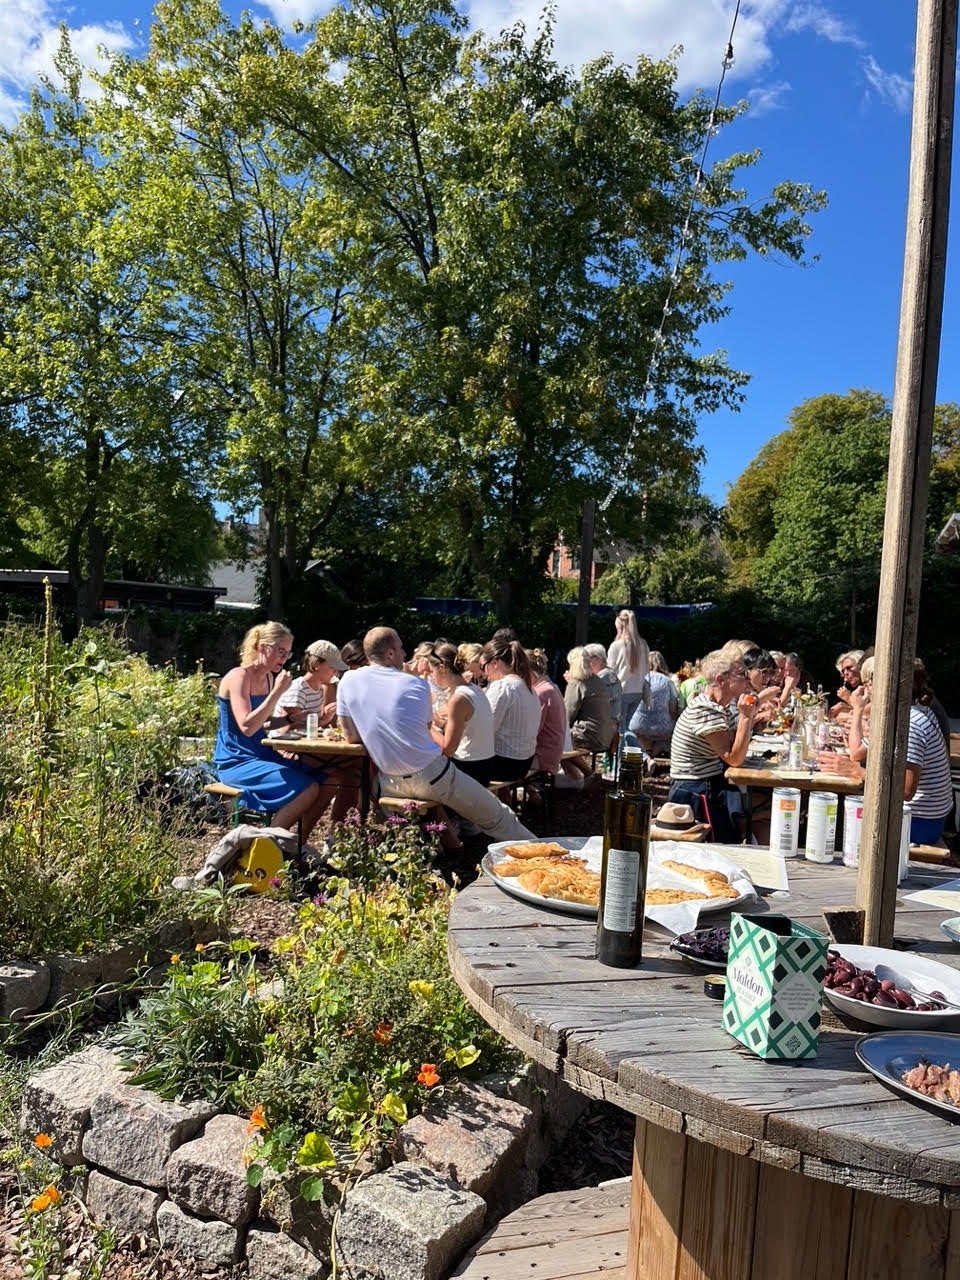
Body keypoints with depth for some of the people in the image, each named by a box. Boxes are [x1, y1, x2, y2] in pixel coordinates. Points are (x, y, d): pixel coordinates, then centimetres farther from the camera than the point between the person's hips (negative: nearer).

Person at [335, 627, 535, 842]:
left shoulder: (348, 681, -1)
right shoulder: (415, 684, -4)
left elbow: (350, 735, 5)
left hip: (391, 784, 3)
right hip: (431, 777, -3)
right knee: (497, 817, 12)